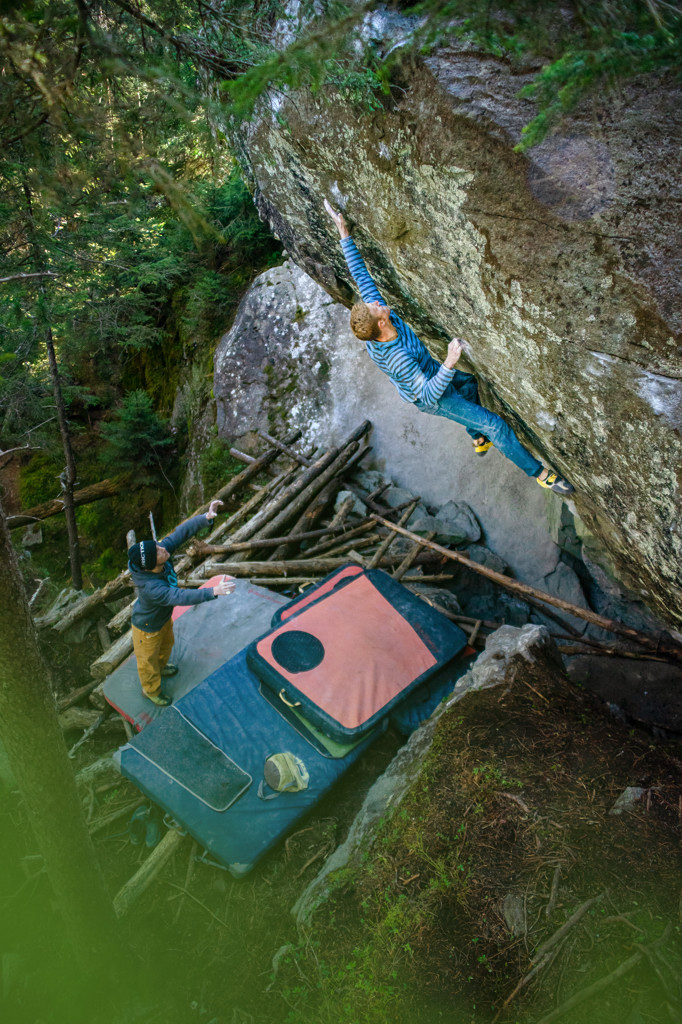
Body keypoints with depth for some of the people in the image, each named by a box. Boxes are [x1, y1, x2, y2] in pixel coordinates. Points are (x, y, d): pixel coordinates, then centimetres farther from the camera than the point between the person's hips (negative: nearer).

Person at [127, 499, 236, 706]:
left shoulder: (163, 551, -29)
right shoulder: (151, 587, -47)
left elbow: (181, 532, -28)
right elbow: (181, 596, -53)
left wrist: (206, 518, -41)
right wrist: (213, 592, -60)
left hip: (164, 617, 7)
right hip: (148, 627, -7)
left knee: (166, 644, 35)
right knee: (148, 659, 22)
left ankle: (160, 666, 67)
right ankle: (151, 689, 51)